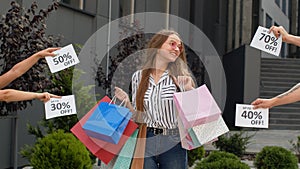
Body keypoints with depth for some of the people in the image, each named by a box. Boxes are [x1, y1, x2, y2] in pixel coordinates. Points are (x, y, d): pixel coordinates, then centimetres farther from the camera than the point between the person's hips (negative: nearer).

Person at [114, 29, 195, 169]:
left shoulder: (180, 77, 2)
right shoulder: (138, 76, 7)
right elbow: (137, 116, 13)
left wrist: (189, 90, -13)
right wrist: (127, 102, -4)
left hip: (173, 144, -1)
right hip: (145, 142, 1)